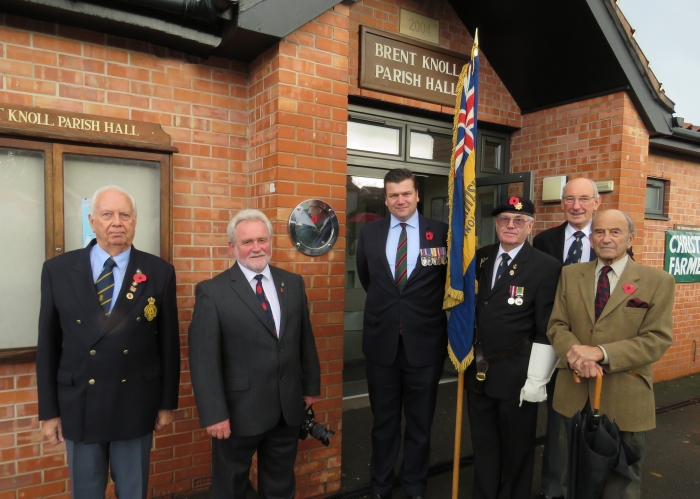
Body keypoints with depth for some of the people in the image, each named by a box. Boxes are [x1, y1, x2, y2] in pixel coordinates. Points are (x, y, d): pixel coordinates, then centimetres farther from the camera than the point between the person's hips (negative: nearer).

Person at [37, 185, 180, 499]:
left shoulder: (159, 272, -6)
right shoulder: (58, 270, -3)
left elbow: (168, 342, -2)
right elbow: (48, 345, 1)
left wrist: (168, 402, 1)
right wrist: (49, 411, 2)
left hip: (135, 407, 0)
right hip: (78, 407, 1)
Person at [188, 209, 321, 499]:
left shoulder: (293, 283, 2)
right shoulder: (212, 292, -12)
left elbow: (305, 339, 8)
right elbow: (203, 358, -13)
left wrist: (311, 386, 10)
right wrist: (214, 413, -15)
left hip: (289, 407, 4)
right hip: (240, 410, -4)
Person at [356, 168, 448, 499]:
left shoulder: (442, 233, -7)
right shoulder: (369, 233, 1)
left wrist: (426, 307, 6)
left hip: (425, 342, -1)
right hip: (381, 341, 2)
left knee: (420, 421, 17)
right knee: (383, 421, 18)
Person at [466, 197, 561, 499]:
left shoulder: (546, 267, -11)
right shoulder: (480, 258, 5)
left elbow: (546, 330, -12)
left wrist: (536, 380, -14)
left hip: (516, 377, -4)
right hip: (478, 371, 5)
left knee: (516, 449, 16)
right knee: (483, 446, 19)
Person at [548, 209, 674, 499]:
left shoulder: (658, 282, -5)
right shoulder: (570, 275, 4)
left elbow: (658, 339, -12)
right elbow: (557, 325, 0)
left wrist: (601, 352, -23)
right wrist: (578, 355, -20)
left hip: (625, 398, -2)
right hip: (574, 393, 3)